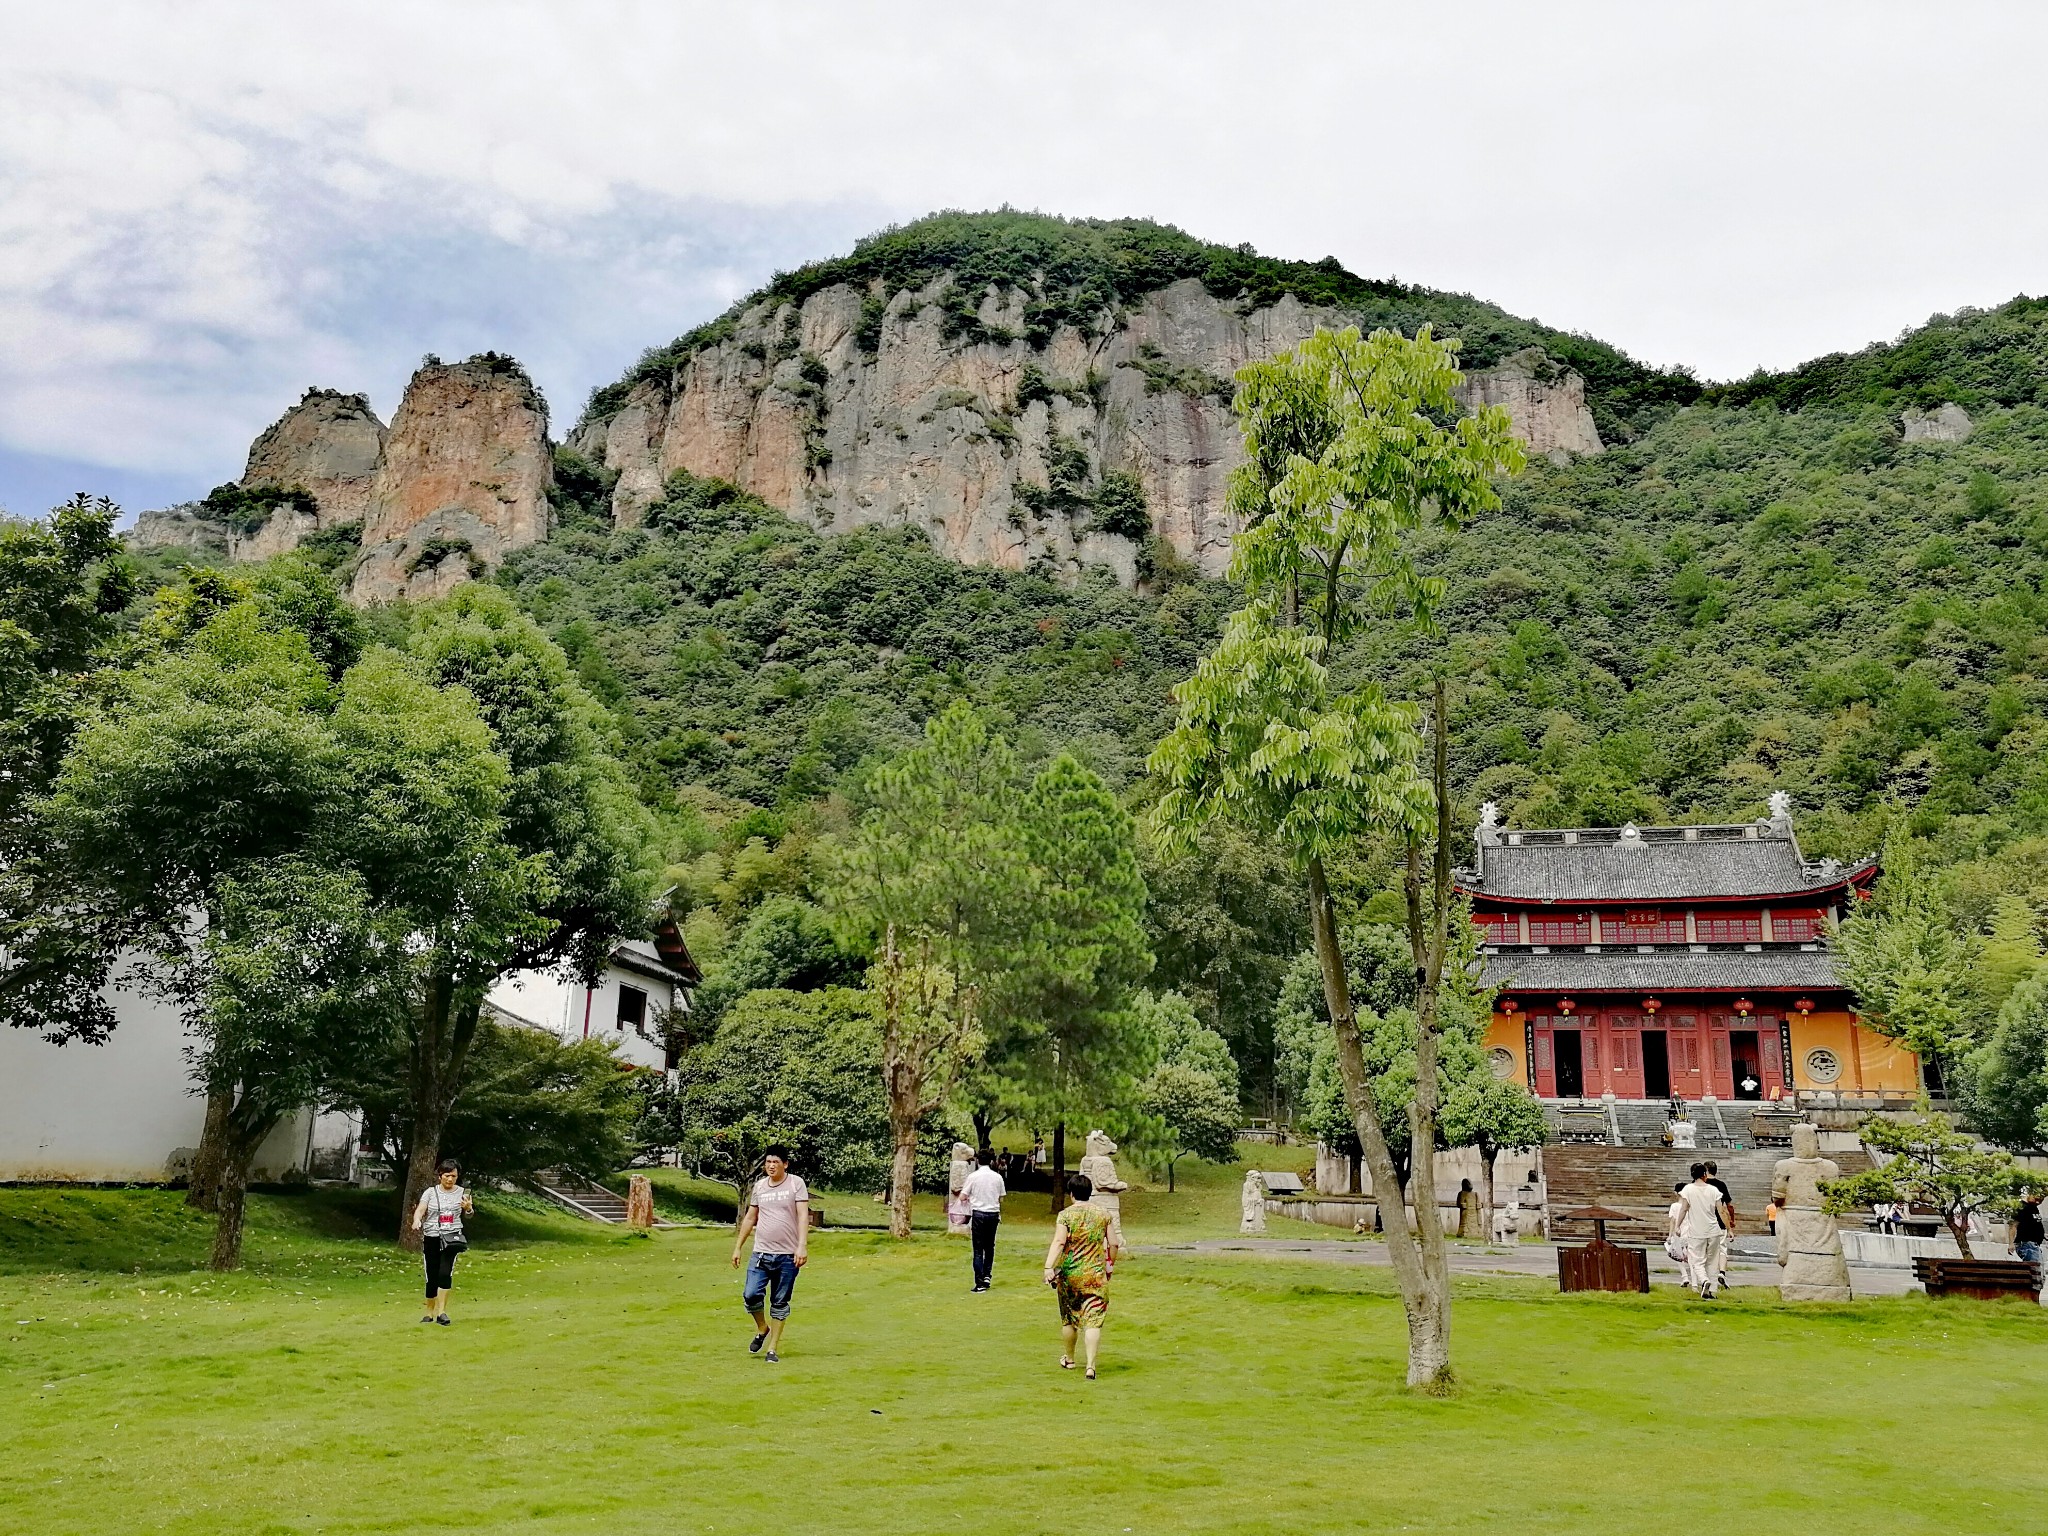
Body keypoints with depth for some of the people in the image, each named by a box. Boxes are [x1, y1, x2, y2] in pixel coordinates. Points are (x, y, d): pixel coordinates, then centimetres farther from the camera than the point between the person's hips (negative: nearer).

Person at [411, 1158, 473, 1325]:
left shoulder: (462, 1192, 4)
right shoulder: (431, 1192, 3)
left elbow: (469, 1214, 10)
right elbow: (420, 1210, -8)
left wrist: (468, 1208, -14)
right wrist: (416, 1221, -30)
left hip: (451, 1237, -1)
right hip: (431, 1237, 1)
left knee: (446, 1272, -17)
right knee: (432, 1277, 4)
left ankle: (441, 1311, -14)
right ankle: (429, 1313, 19)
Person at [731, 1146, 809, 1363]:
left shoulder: (796, 1183, -3)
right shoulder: (759, 1186, 9)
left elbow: (803, 1216, -10)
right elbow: (750, 1218, 17)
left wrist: (802, 1245, -21)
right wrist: (737, 1247, 16)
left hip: (787, 1256, -3)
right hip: (761, 1253, 3)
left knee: (780, 1303, 4)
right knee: (750, 1295, -10)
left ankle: (773, 1348, 17)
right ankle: (762, 1329, 19)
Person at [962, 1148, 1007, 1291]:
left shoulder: (973, 1176, -7)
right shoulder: (997, 1177, 1)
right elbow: (1001, 1199, 6)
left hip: (978, 1213, -3)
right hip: (993, 1213, 3)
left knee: (978, 1249, 1)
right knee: (990, 1246, 20)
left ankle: (980, 1283, -1)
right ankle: (987, 1275, 12)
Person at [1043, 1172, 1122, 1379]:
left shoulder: (1066, 1215, -7)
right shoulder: (1103, 1214, 2)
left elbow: (1058, 1242, -18)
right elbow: (1113, 1244, 5)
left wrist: (1049, 1267, -23)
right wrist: (1109, 1265, 19)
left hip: (1070, 1273, -1)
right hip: (1096, 1275, 1)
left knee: (1068, 1318, 17)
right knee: (1093, 1320, -2)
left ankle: (1068, 1359, 33)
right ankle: (1091, 1365, -14)